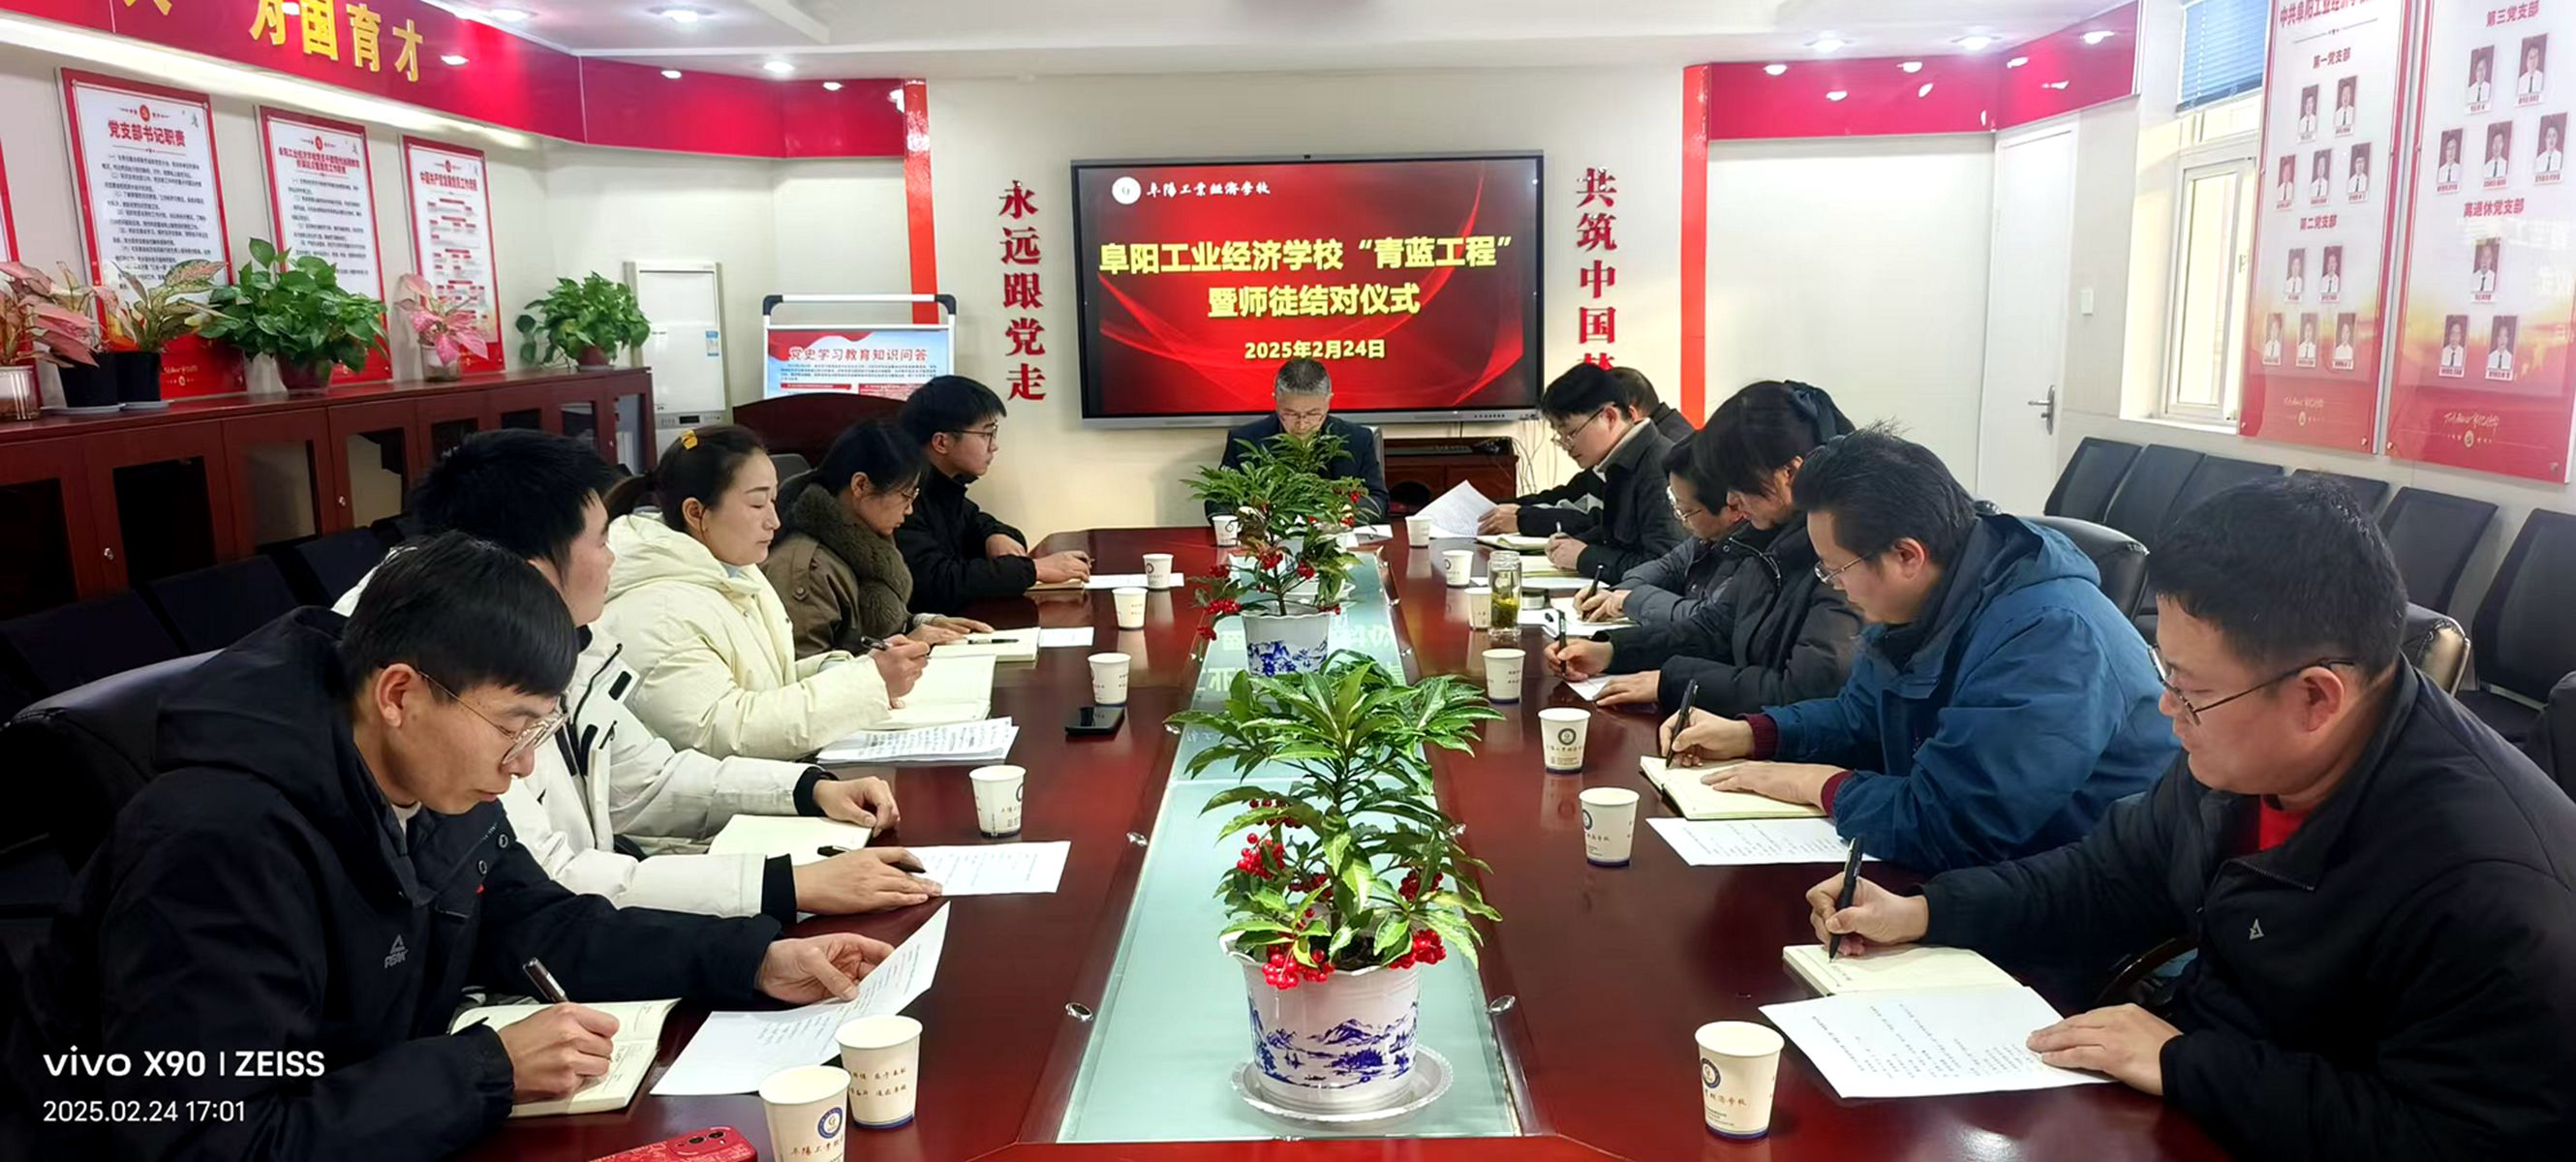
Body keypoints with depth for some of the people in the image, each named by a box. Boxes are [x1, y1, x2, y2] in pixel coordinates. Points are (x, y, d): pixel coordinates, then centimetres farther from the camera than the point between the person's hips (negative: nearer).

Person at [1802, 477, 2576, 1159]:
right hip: (2184, 1094, 7)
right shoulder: (2242, 754, -5)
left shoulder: (2489, 881, -28)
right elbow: (2115, 878, 9)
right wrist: (1924, 913, -1)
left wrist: (2184, 1064, -26)